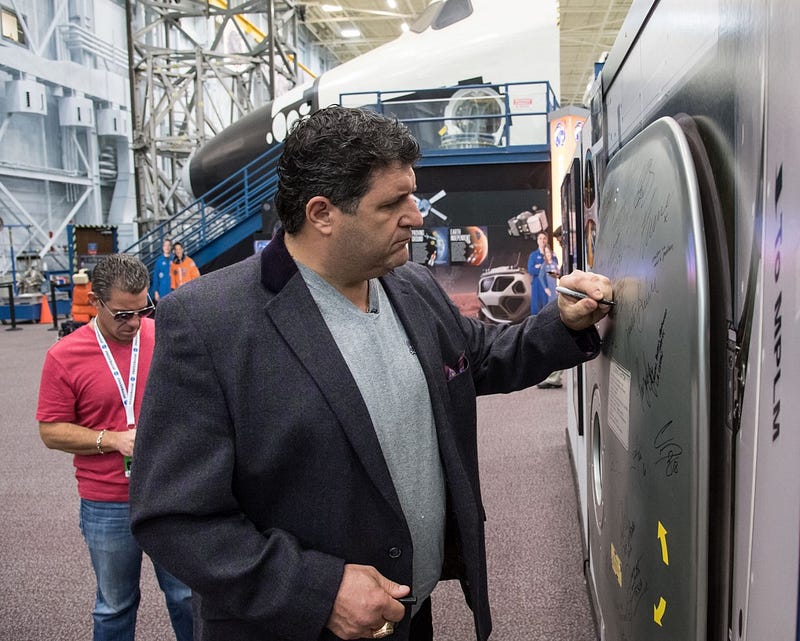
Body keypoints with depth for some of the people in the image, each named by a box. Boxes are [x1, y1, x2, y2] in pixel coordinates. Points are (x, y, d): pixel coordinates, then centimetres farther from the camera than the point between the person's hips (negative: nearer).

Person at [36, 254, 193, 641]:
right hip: (106, 506, -1)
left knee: (186, 594, 15)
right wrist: (112, 439, -18)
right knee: (115, 605, 18)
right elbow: (51, 432, -5)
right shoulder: (64, 356, -9)